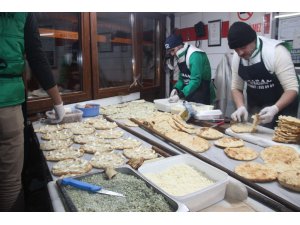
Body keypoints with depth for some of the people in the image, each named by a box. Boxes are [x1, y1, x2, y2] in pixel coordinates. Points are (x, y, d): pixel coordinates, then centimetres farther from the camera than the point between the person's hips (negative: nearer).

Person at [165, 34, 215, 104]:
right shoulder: (180, 57, 7)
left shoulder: (195, 55, -21)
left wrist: (180, 95, -33)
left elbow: (195, 80, -28)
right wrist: (176, 88, -6)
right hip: (189, 96, 8)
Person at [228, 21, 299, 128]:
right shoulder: (237, 57, -9)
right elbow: (236, 87, -2)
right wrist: (241, 107, -19)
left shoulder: (276, 51, -24)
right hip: (255, 109, 4)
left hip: (282, 106, -4)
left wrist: (274, 109, -40)